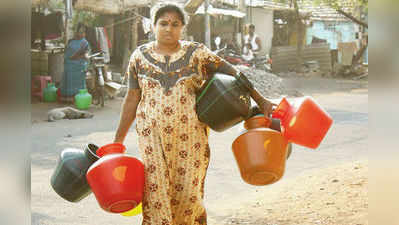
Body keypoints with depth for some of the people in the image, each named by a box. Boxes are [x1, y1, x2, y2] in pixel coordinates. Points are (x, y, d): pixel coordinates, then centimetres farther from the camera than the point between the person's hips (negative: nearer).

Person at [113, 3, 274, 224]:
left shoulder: (197, 53, 1)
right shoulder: (140, 56, 6)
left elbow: (233, 75, 4)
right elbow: (132, 99, 9)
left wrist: (261, 101, -1)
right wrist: (118, 139, 8)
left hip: (190, 137, -1)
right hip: (153, 137, 1)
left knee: (188, 192, 0)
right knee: (156, 192, -2)